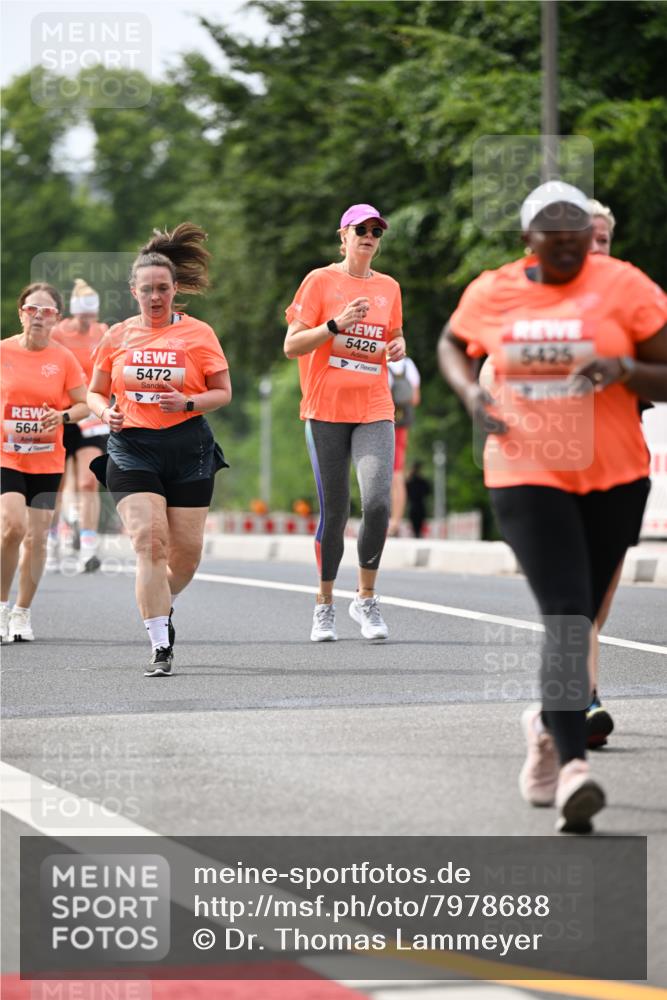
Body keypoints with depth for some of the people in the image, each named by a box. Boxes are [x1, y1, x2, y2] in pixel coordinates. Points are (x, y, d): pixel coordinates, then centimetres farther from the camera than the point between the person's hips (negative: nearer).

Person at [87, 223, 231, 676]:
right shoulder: (118, 336, 6)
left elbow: (223, 392, 4)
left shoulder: (198, 333, 1)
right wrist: (105, 412, -6)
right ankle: (161, 648, -14)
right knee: (149, 541, -15)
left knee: (187, 550, 3)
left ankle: (162, 607, 37)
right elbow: (96, 391, 17)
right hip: (132, 448, 0)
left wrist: (188, 403, -15)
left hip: (189, 450, 0)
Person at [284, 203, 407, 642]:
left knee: (378, 502, -16)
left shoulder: (389, 287, 11)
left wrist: (399, 347, 3)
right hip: (326, 409, -2)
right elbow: (292, 345, -4)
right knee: (334, 511, 0)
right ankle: (325, 605, 18)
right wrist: (335, 325, -17)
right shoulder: (320, 281, 0)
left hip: (374, 411, 2)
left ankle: (367, 598, 0)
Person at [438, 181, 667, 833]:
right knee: (565, 613, -17)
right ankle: (573, 766, -23)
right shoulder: (490, 294, 3)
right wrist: (470, 391, 3)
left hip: (614, 477, 1)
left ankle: (548, 726, 41)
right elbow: (451, 345, 23)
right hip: (527, 477, -1)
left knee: (577, 616, 13)